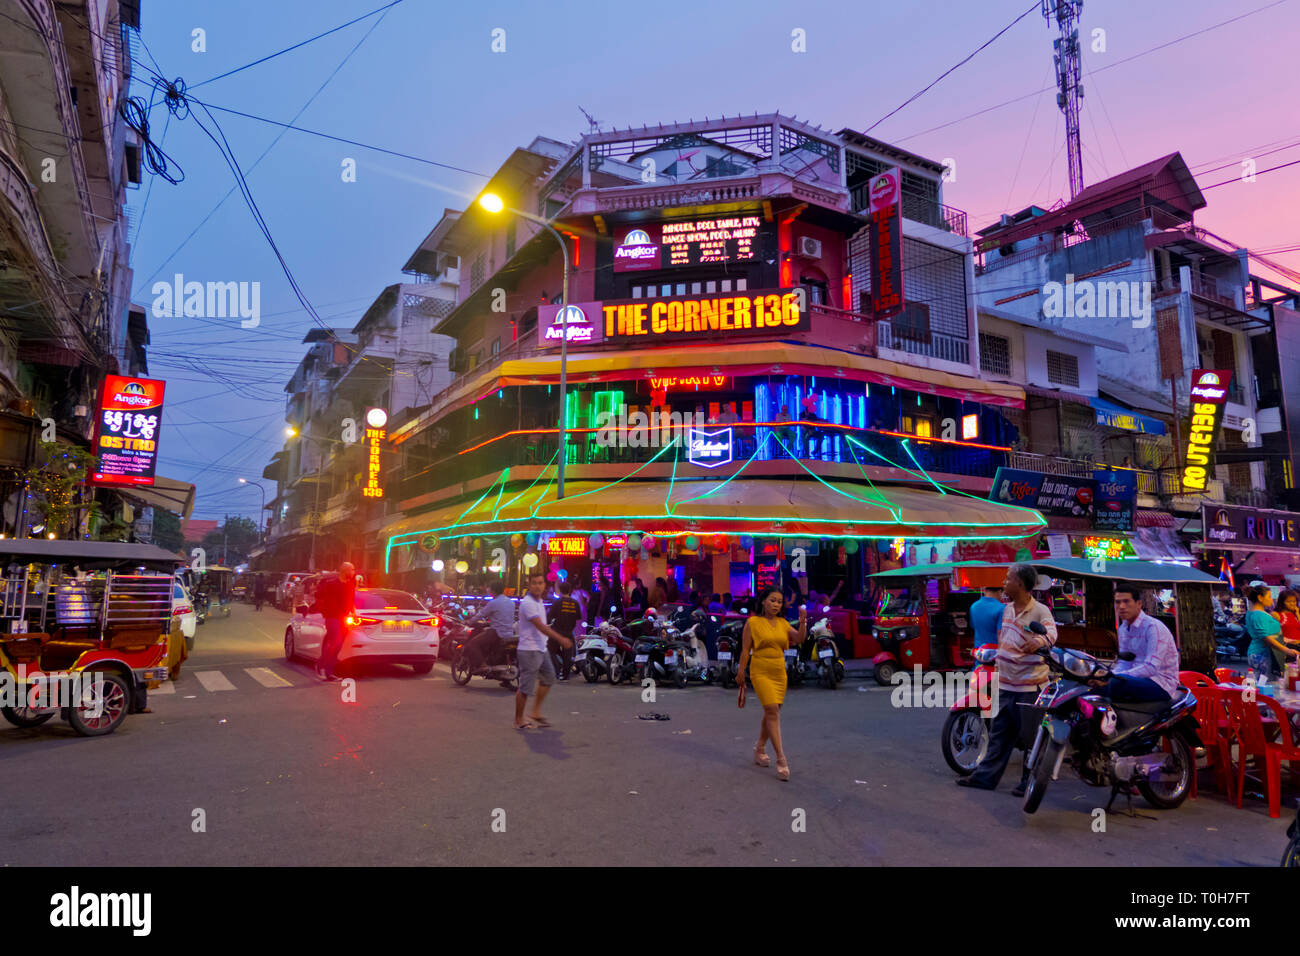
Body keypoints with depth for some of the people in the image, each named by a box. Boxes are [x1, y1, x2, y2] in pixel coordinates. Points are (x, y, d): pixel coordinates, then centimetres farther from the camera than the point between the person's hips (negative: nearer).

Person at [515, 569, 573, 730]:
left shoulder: (539, 601, 13)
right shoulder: (527, 603, -19)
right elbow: (541, 627, -25)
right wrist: (561, 639, -28)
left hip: (541, 650, 10)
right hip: (529, 650, -10)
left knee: (548, 678, 18)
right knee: (525, 687, -3)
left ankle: (536, 713, 27)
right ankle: (519, 720, 10)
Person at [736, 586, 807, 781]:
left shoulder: (783, 623, 9)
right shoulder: (753, 622, -5)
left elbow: (799, 639, -3)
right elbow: (745, 650, -4)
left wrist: (803, 623, -20)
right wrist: (741, 672, -4)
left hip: (780, 673, 6)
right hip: (761, 672, -6)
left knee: (770, 713, 13)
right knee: (772, 711, -14)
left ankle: (760, 749, 32)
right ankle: (781, 759, -14)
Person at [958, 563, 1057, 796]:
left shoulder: (1040, 611, -13)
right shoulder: (1007, 608, 11)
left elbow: (1051, 632, -30)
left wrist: (1040, 641, -49)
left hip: (1030, 685, -8)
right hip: (1005, 684, 8)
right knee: (998, 733, 14)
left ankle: (1030, 782, 15)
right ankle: (986, 776, 21)